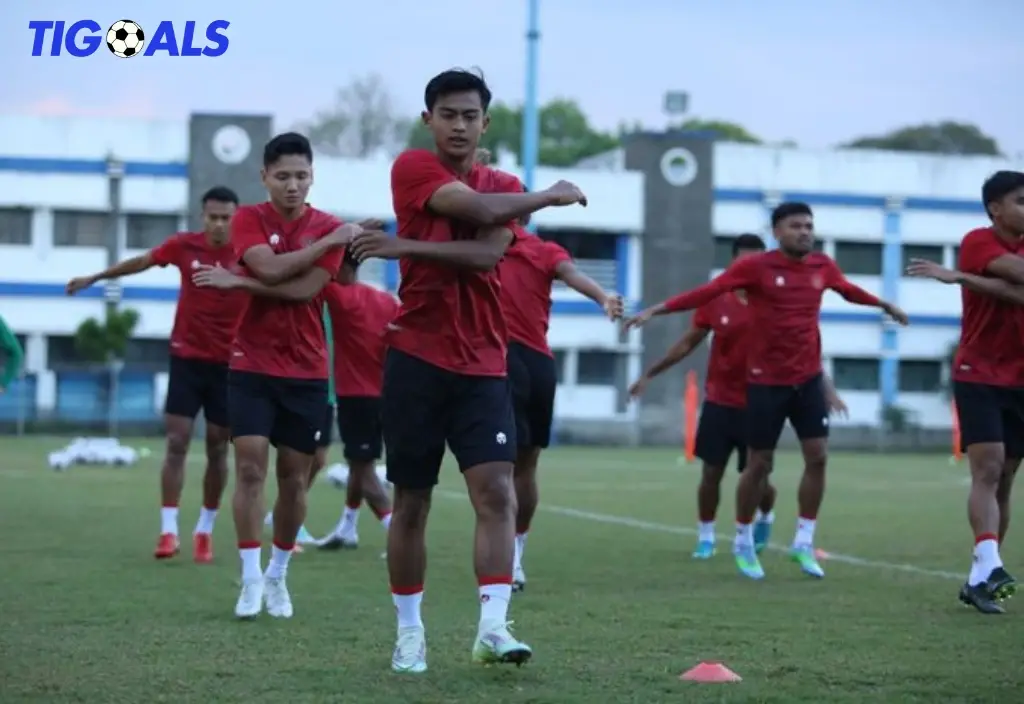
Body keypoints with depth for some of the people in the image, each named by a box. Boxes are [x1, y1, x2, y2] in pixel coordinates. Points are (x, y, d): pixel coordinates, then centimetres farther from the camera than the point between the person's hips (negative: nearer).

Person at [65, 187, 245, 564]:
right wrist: (94, 278, 22)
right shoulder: (184, 246, -4)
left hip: (228, 364, -1)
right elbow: (140, 262, 12)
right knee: (176, 443, -6)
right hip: (186, 358, 1)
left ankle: (205, 530, 18)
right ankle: (168, 530, -9)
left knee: (217, 450, 5)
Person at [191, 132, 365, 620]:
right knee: (250, 469, -10)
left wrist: (236, 282, -17)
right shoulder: (248, 219, -2)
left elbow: (304, 290, -15)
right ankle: (252, 580, -6)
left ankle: (278, 576, 22)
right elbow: (271, 268, -21)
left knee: (294, 479, 6)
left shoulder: (329, 229, -1)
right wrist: (330, 242, -17)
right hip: (252, 366, -1)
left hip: (306, 372, 1)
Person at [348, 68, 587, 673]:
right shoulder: (412, 168, -1)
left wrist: (407, 246, -18)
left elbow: (487, 252, -10)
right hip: (418, 360, -2)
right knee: (412, 502, 5)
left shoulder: (504, 188, 10)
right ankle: (410, 631, 17)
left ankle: (494, 626, -18)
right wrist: (551, 196, -7)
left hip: (483, 368, 3)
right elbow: (473, 206, -19)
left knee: (497, 493, -12)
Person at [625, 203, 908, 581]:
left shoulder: (822, 266, 2)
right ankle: (743, 542, 22)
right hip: (767, 380, -4)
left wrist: (885, 306, 38)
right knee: (759, 465, 3)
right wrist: (656, 310, -22)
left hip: (808, 378, 4)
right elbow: (707, 292, -16)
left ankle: (804, 542, 11)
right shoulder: (755, 266, -12)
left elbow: (848, 290, 22)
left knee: (817, 457, -2)